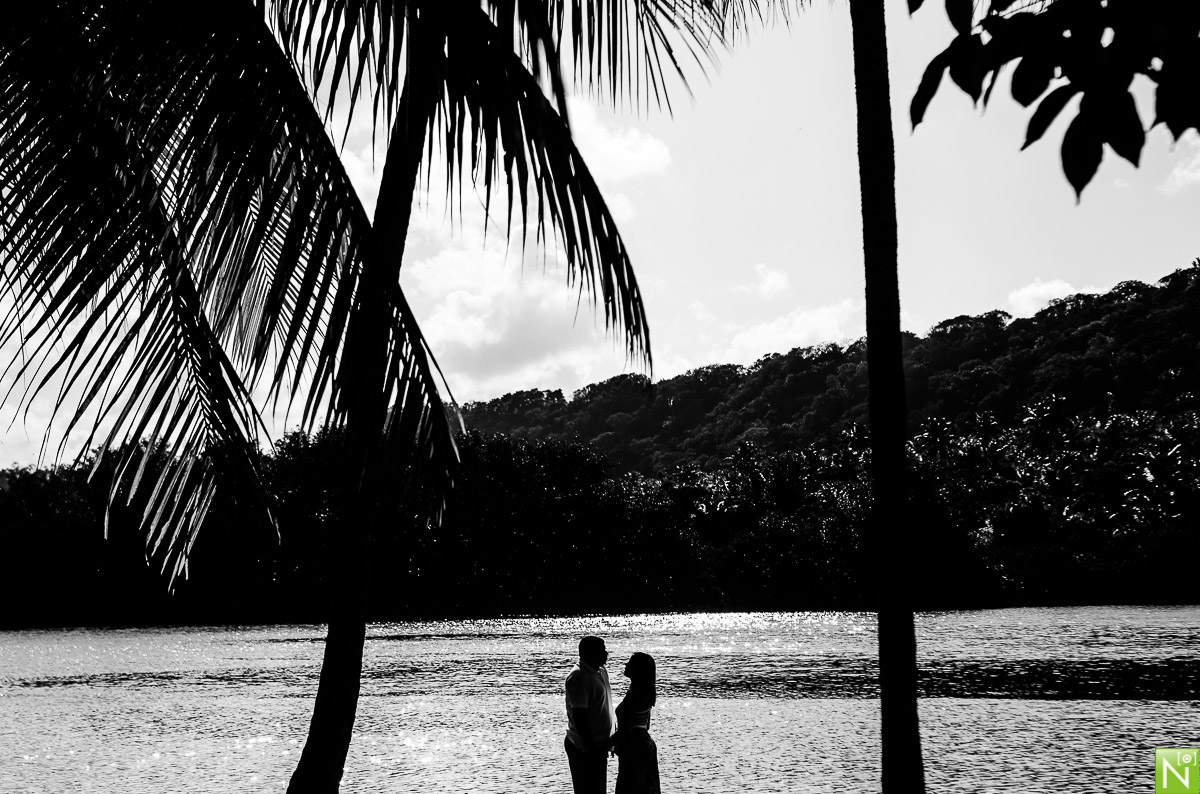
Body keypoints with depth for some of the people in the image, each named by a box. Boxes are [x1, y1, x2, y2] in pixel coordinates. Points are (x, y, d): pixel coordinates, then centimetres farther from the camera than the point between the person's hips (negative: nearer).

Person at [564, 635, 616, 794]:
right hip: (584, 748, -9)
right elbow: (579, 717, -23)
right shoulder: (579, 677, -20)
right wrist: (591, 747, -23)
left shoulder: (600, 672, 10)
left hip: (599, 744, 9)